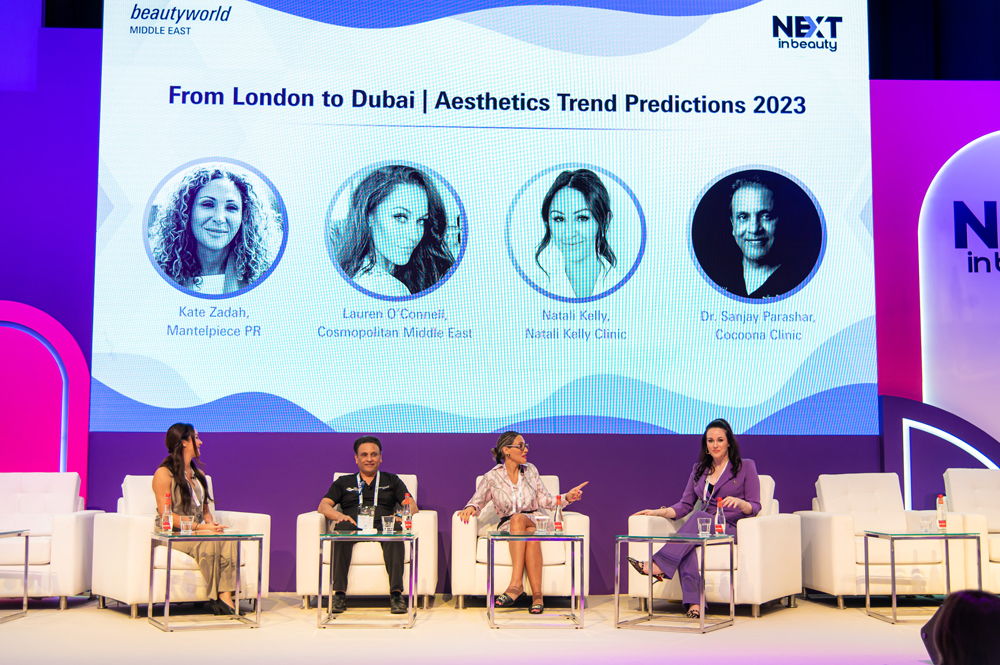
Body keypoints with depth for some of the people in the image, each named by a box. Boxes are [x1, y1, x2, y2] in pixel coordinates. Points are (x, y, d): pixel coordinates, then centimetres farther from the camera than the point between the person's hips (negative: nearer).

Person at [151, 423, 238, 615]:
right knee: (209, 543, -34)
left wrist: (211, 522, -4)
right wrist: (199, 527, -20)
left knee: (227, 540, -26)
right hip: (172, 534, -6)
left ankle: (225, 595, -36)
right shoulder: (164, 474, -4)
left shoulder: (198, 474, 21)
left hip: (197, 532, 6)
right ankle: (216, 596, -26)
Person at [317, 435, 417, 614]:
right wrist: (338, 515, -12)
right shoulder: (343, 483, 27)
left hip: (382, 530, 0)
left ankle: (396, 594, -43)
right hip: (354, 529, 0)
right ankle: (339, 594, -39)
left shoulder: (392, 481, 27)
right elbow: (323, 506, 13)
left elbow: (412, 506, 15)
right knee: (342, 527, -36)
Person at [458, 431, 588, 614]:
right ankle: (536, 595, -44)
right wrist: (471, 508, -24)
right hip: (507, 529, -1)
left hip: (533, 523, 1)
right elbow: (478, 500, 0)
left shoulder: (530, 470, 11)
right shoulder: (492, 477, 4)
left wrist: (567, 497, -7)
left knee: (518, 519, -36)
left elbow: (544, 501, 10)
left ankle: (516, 585, -45)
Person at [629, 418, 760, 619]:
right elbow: (685, 505, 14)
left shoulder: (746, 467, 7)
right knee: (687, 546, -35)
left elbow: (755, 507, 1)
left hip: (733, 529, -3)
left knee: (698, 517, -36)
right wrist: (658, 512, -2)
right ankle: (694, 603, -46)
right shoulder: (699, 469, 19)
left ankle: (659, 565, -42)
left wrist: (738, 502, -22)